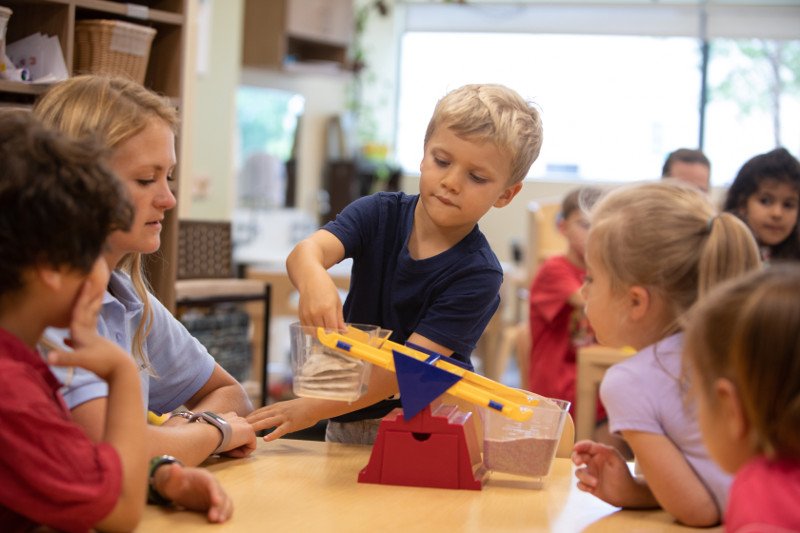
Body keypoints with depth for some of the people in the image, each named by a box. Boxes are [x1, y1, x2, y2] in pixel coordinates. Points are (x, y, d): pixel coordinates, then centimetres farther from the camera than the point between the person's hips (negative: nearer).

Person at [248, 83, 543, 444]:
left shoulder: (479, 275, -14)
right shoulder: (380, 214, -2)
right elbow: (307, 250, -21)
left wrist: (314, 408, -27)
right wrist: (313, 280, -47)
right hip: (346, 423, 3)